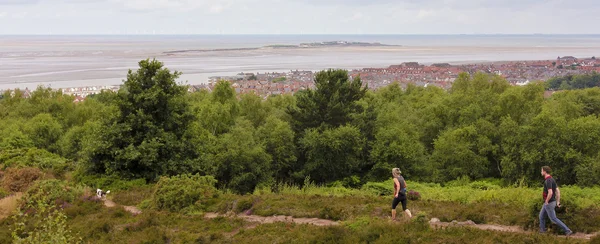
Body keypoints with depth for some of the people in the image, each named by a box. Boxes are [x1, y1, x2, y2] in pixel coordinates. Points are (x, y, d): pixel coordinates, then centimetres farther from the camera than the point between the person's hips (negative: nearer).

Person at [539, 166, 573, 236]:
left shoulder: (548, 181, -25)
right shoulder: (552, 179, 9)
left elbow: (550, 193, -34)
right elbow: (558, 191, 12)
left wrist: (546, 202, -19)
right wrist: (558, 202, 13)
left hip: (549, 203, -10)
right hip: (551, 202, 10)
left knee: (554, 219, -3)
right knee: (541, 216, 18)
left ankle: (568, 231, -3)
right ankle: (542, 231, 22)